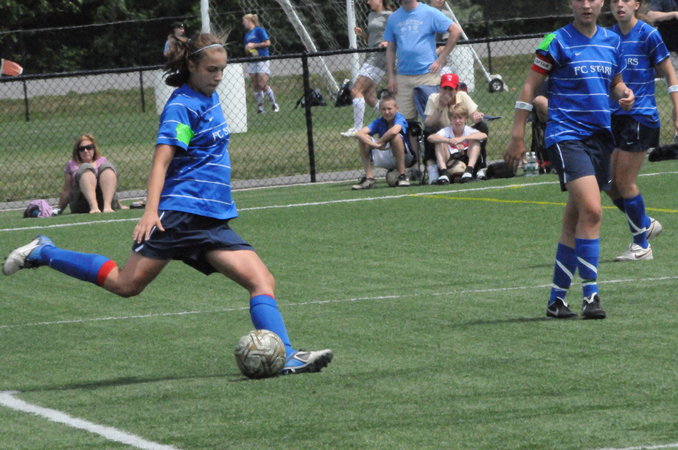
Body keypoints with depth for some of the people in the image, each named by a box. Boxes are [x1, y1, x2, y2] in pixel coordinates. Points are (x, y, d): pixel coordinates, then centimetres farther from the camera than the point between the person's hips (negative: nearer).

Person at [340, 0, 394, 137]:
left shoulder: (388, 16, -5)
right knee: (369, 98, 7)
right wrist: (362, 34, 10)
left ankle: (357, 128, -16)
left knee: (356, 90, -16)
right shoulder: (371, 15, 20)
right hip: (371, 57, 10)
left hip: (380, 57, -10)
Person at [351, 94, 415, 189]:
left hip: (405, 157, -5)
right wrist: (374, 144, -33)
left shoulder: (399, 118, -15)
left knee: (396, 136, -34)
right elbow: (359, 133, -17)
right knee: (363, 138, -10)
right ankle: (369, 177, -9)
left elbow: (394, 131, -40)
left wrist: (380, 142, -23)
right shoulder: (379, 122, -3)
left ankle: (402, 176, -24)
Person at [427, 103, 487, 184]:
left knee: (475, 141, -19)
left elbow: (484, 135, -27)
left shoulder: (468, 131, -5)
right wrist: (449, 141, -41)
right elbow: (430, 138, -24)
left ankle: (469, 171, -32)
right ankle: (443, 173, -33)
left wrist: (464, 138, -39)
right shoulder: (447, 131, -5)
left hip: (467, 160, 0)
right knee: (440, 143, -19)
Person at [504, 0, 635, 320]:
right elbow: (530, 86, -3)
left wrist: (624, 94, -1)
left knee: (574, 221, 9)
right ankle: (590, 294, -18)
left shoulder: (611, 42, 11)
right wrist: (517, 136, -7)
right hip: (566, 135, -6)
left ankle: (557, 299, 16)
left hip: (600, 137, 6)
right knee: (591, 210, -21)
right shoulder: (557, 42, -5)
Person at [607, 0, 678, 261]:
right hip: (614, 117, 6)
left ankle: (641, 246, 6)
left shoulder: (648, 35, -8)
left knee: (625, 182, -7)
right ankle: (646, 224, 27)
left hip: (640, 116, -6)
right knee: (610, 185, 4)